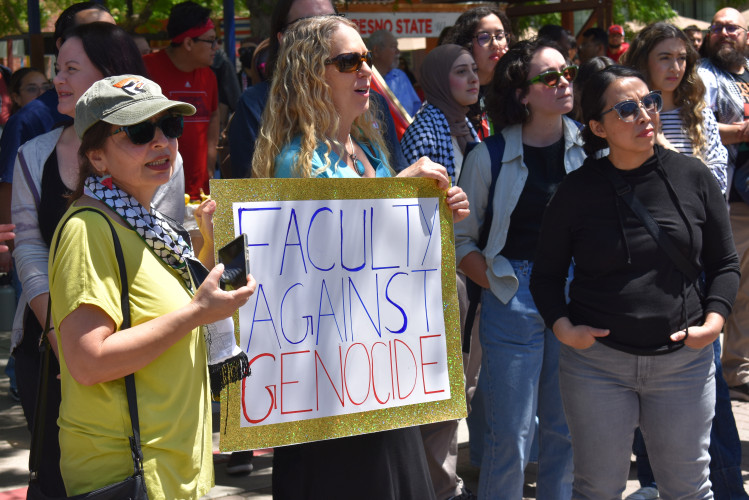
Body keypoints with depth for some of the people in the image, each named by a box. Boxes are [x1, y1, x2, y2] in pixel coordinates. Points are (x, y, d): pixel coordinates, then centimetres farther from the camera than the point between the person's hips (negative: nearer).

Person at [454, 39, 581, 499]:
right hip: (514, 300, -3)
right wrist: (499, 286, -8)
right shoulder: (489, 158, -4)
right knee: (511, 435, 0)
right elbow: (461, 239, 1)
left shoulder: (589, 147, 5)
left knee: (570, 427, 11)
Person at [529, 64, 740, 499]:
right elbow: (547, 272, 7)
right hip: (598, 360, -1)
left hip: (684, 361, 1)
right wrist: (563, 328, -9)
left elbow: (725, 263, 8)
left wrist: (713, 322, -6)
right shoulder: (577, 190, -2)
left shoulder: (693, 177, 0)